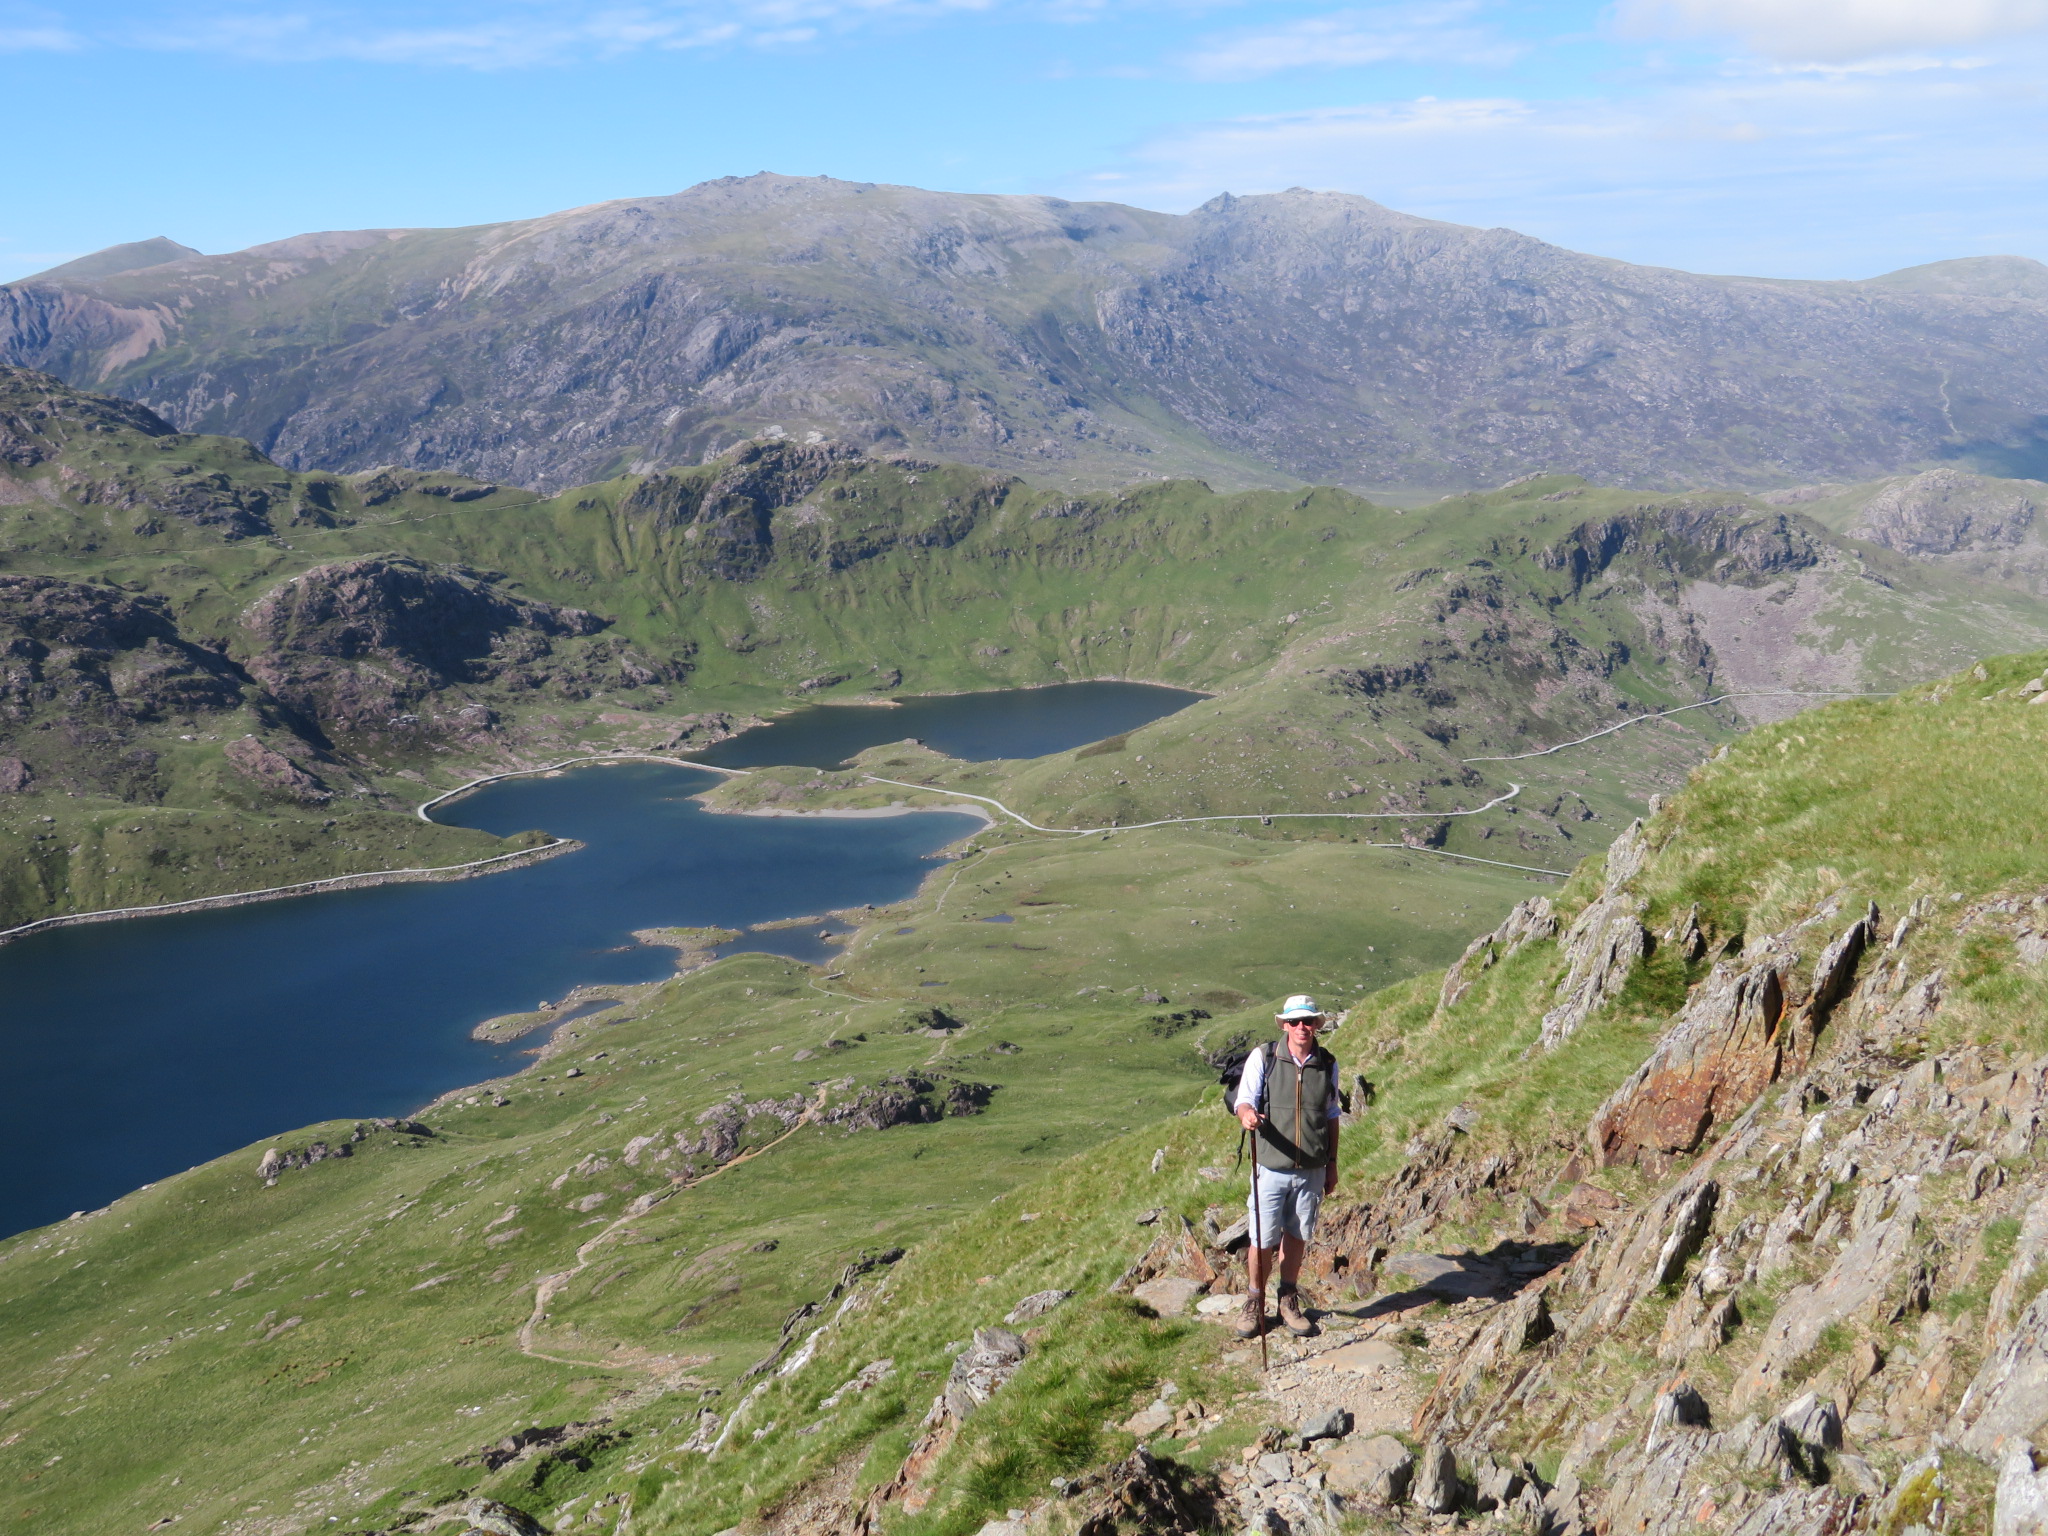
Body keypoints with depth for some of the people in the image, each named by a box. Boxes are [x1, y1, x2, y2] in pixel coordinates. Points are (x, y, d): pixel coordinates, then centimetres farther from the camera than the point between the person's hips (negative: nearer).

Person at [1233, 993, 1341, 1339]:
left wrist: (1332, 1163, 15)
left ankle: (1289, 1301, 29)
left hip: (1312, 1171, 2)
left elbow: (1332, 1116, 14)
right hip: (1271, 1168, -2)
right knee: (1263, 1241, 1)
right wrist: (1247, 1114, -32)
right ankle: (1255, 1304, 20)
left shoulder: (1327, 1064, 4)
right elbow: (1244, 1101, -7)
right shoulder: (1262, 1058, -5)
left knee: (1297, 1237, 11)